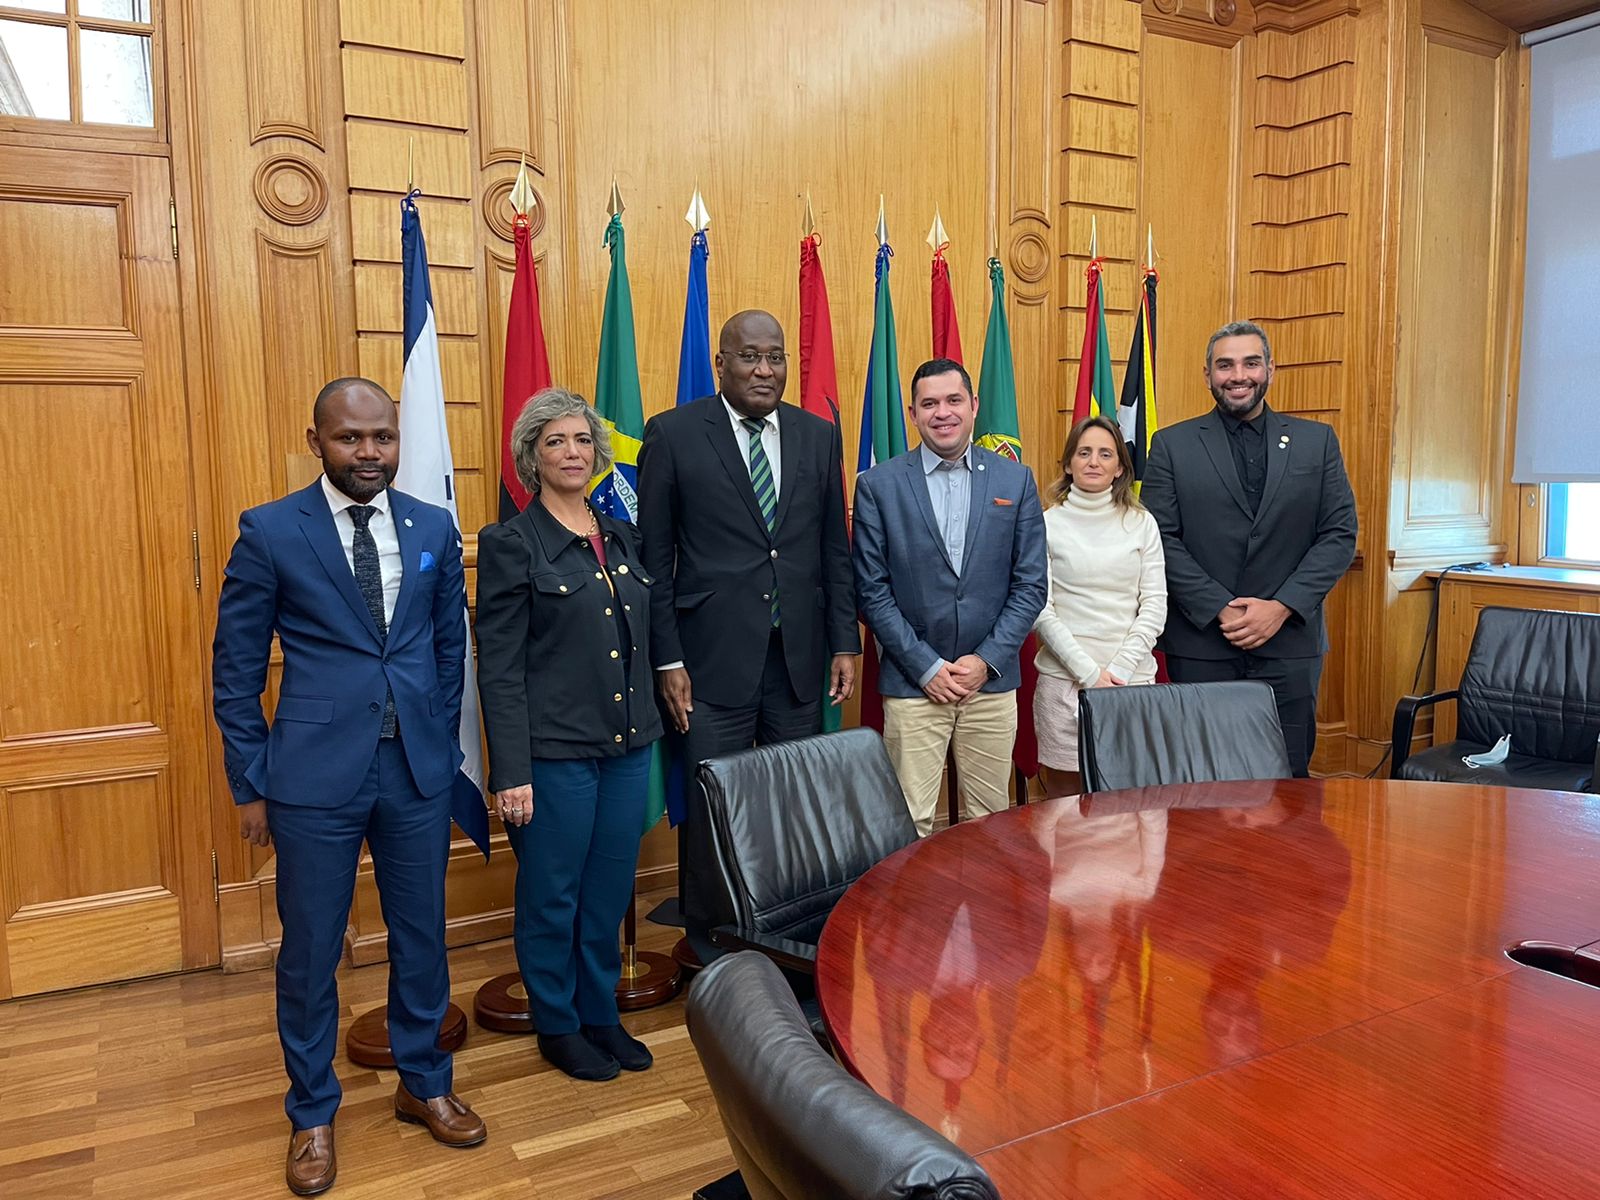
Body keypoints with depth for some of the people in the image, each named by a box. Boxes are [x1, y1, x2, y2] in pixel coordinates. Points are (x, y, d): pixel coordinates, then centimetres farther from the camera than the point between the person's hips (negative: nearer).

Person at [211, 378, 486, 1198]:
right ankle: (312, 1114, 32)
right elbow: (236, 668, -1)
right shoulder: (269, 532, -5)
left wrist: (443, 747, 10)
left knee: (421, 936, 14)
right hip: (315, 776, -2)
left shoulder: (435, 530, 4)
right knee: (310, 952, 11)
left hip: (419, 770, 3)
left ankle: (423, 1084, 36)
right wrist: (250, 784, -1)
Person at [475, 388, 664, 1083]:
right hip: (556, 750, -6)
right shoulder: (512, 543, -8)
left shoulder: (620, 537, 10)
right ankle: (557, 1026, 28)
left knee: (610, 894, 15)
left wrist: (646, 728, 11)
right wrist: (512, 772, -15)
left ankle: (600, 1015, 33)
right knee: (553, 897, 9)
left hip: (626, 745, 6)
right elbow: (499, 669, -11)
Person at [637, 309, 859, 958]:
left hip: (800, 659, 3)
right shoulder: (673, 434, -2)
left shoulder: (819, 436, 9)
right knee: (710, 812, 4)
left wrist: (845, 642, 6)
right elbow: (654, 558, -2)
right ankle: (709, 949, 24)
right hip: (714, 660, -3)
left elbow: (835, 551, 11)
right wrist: (667, 660, -6)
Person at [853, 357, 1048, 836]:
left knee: (991, 818, 10)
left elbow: (1030, 585, 4)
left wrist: (987, 660, -6)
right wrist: (926, 666, -8)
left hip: (992, 680, 2)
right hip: (913, 683, -2)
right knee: (909, 822, 1)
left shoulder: (1016, 480, 4)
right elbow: (872, 590, -3)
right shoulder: (878, 485, -1)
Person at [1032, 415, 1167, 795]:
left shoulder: (1141, 523, 8)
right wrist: (1089, 672, -9)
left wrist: (1119, 670, -7)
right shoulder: (1048, 524, 2)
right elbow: (1040, 610, -3)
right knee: (1066, 800, 2)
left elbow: (1155, 605, 4)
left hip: (1133, 678, 2)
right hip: (1063, 678, -2)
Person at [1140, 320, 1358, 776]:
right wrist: (1219, 610, -12)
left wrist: (1282, 607, -9)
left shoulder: (1318, 441, 8)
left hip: (1290, 642, 1)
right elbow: (1162, 539, -3)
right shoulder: (1172, 445, 3)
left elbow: (1340, 534, 3)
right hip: (1200, 644, -1)